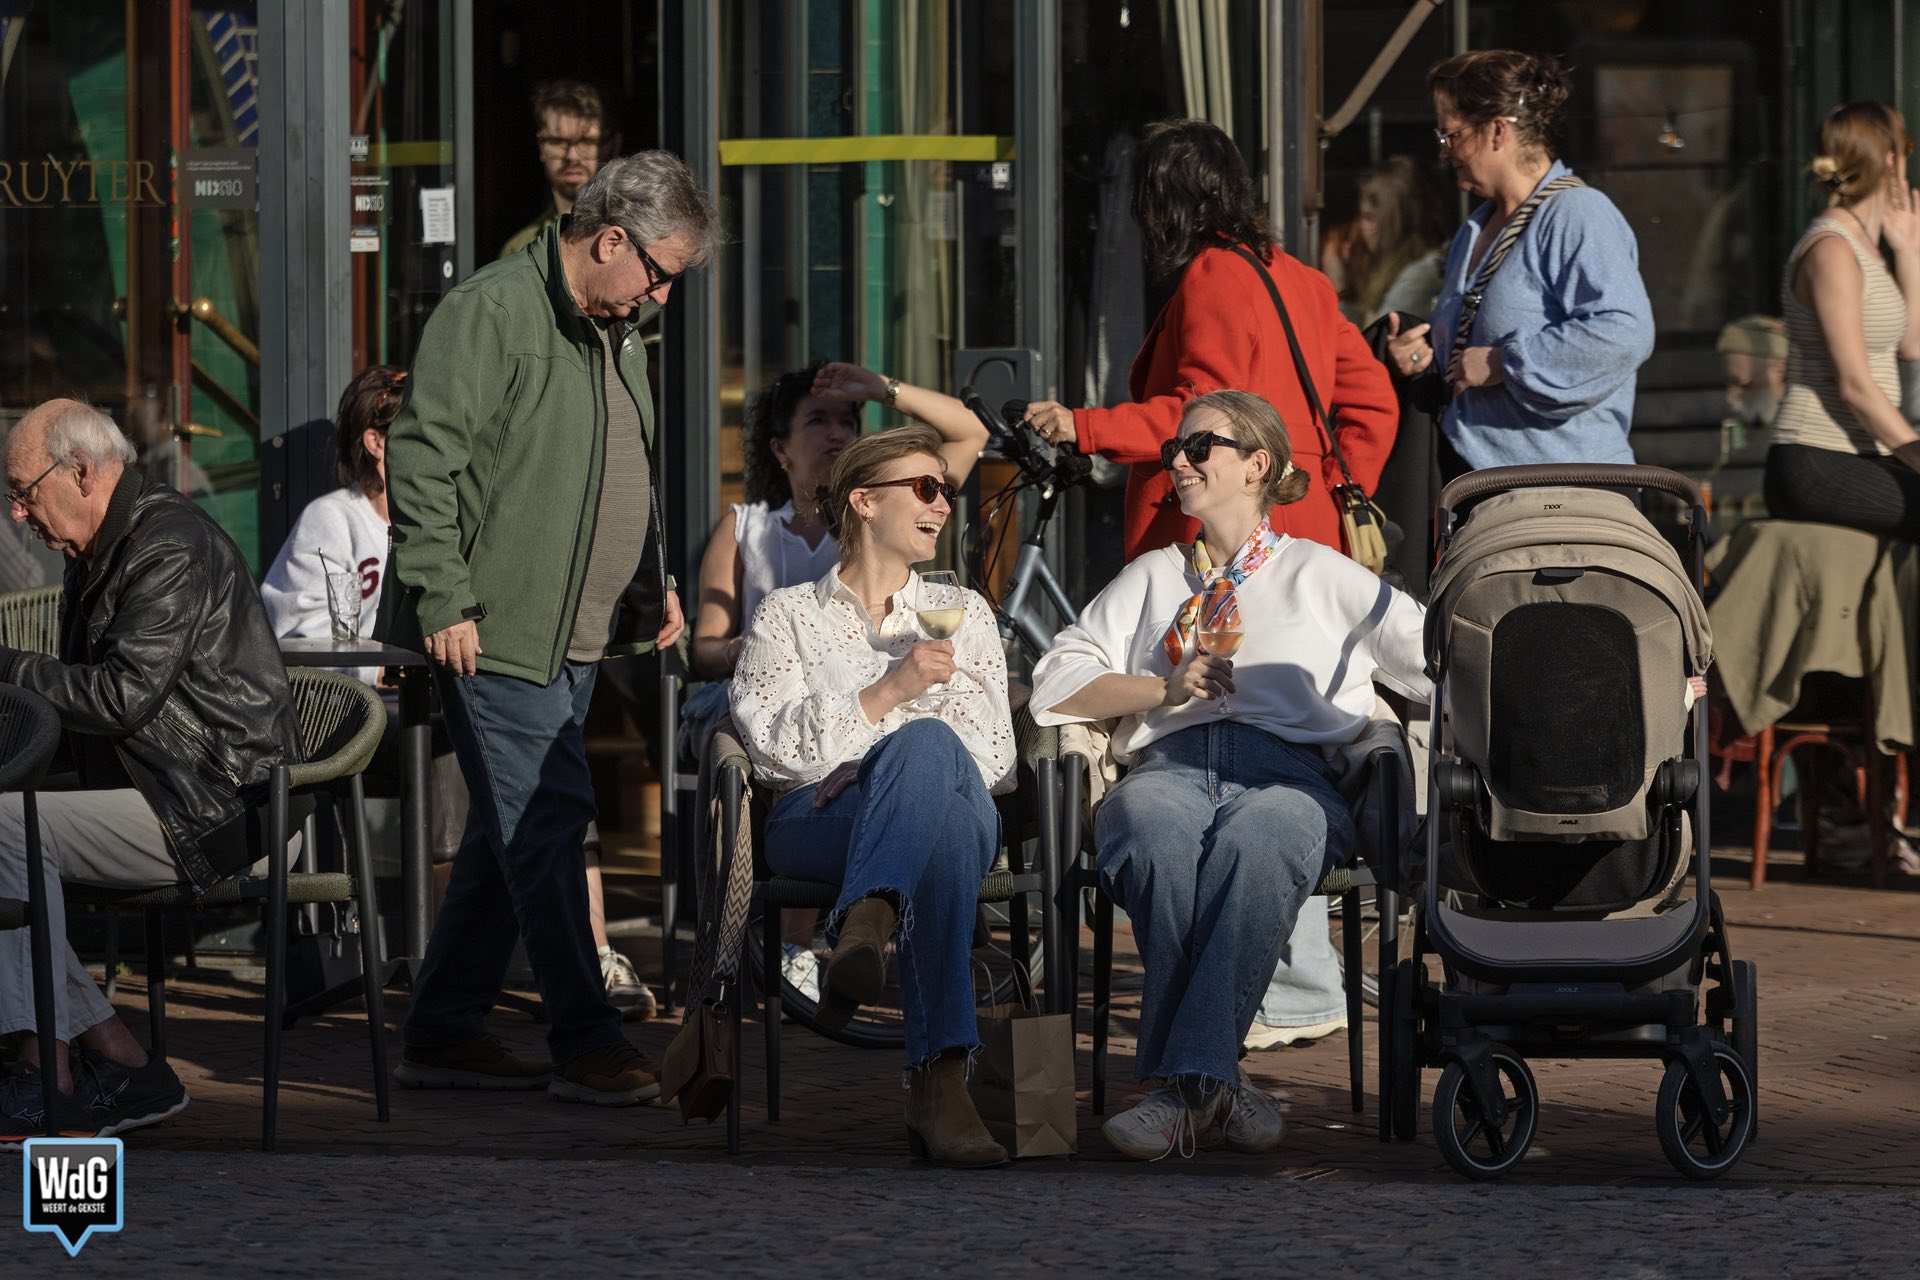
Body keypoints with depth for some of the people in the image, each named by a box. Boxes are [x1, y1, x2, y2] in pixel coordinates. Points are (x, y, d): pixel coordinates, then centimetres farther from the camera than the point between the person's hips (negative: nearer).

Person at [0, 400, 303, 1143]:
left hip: (224, 810, -11)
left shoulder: (171, 547, -15)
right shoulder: (101, 553, 18)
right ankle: (120, 1062, -6)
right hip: (168, 801, 11)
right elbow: (90, 699, 21)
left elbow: (126, 695, -24)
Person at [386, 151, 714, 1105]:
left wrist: (654, 582, 21)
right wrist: (444, 603, -20)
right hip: (495, 632, -9)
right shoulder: (491, 313, -13)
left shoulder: (618, 335, 17)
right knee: (548, 822, -10)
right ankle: (585, 1044, -8)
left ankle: (444, 1033, 18)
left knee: (514, 830, 11)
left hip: (576, 635, 9)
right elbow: (423, 462, -17)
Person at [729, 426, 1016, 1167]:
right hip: (817, 823, -2)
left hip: (958, 812, 2)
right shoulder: (788, 614, 22)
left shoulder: (961, 613, 29)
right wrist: (887, 693, -5)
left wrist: (906, 767, -4)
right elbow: (774, 744, 3)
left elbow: (991, 754, 15)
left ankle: (862, 930, -57)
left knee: (928, 746, -39)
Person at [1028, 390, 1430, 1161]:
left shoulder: (1323, 577, 25)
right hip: (1169, 763, 2)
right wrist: (1166, 688, 7)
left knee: (1254, 839, -41)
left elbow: (1437, 658, 17)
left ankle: (1184, 1081, -47)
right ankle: (1211, 1085, -42)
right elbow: (1056, 684, 21)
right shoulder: (1153, 577, 33)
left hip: (1287, 771, -2)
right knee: (1157, 831, -39)